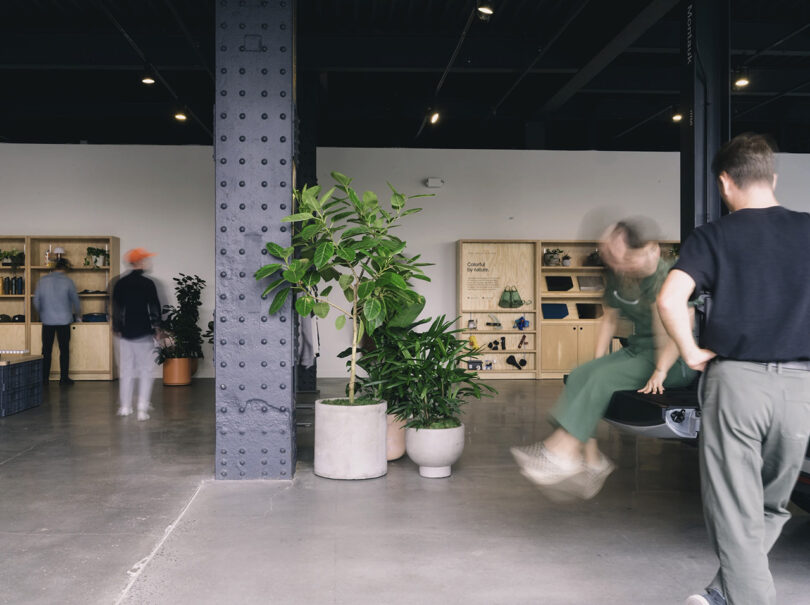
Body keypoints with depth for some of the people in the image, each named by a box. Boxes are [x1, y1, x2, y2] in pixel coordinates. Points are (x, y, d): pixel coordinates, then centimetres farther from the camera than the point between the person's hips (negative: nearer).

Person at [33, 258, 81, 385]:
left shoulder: (43, 280, 3)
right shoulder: (67, 281, -4)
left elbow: (36, 301, 5)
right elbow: (75, 300, 5)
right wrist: (77, 312, 25)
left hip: (47, 321, 2)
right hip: (64, 320, -2)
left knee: (46, 350, 7)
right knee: (64, 349, 4)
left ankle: (44, 377, 9)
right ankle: (64, 377, 5)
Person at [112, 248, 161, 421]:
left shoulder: (120, 283, 4)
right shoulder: (148, 283, -10)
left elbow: (116, 308, 7)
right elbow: (154, 308, -9)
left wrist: (117, 328, 15)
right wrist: (156, 326, 1)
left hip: (126, 333, 4)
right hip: (144, 334, -4)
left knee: (126, 371, 12)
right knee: (145, 371, 2)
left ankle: (125, 407, 16)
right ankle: (142, 409, -2)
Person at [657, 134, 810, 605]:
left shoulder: (713, 237, -3)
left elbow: (670, 300, -18)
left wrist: (692, 352, -5)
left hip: (736, 379, -3)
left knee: (736, 512, 6)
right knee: (772, 506, 20)